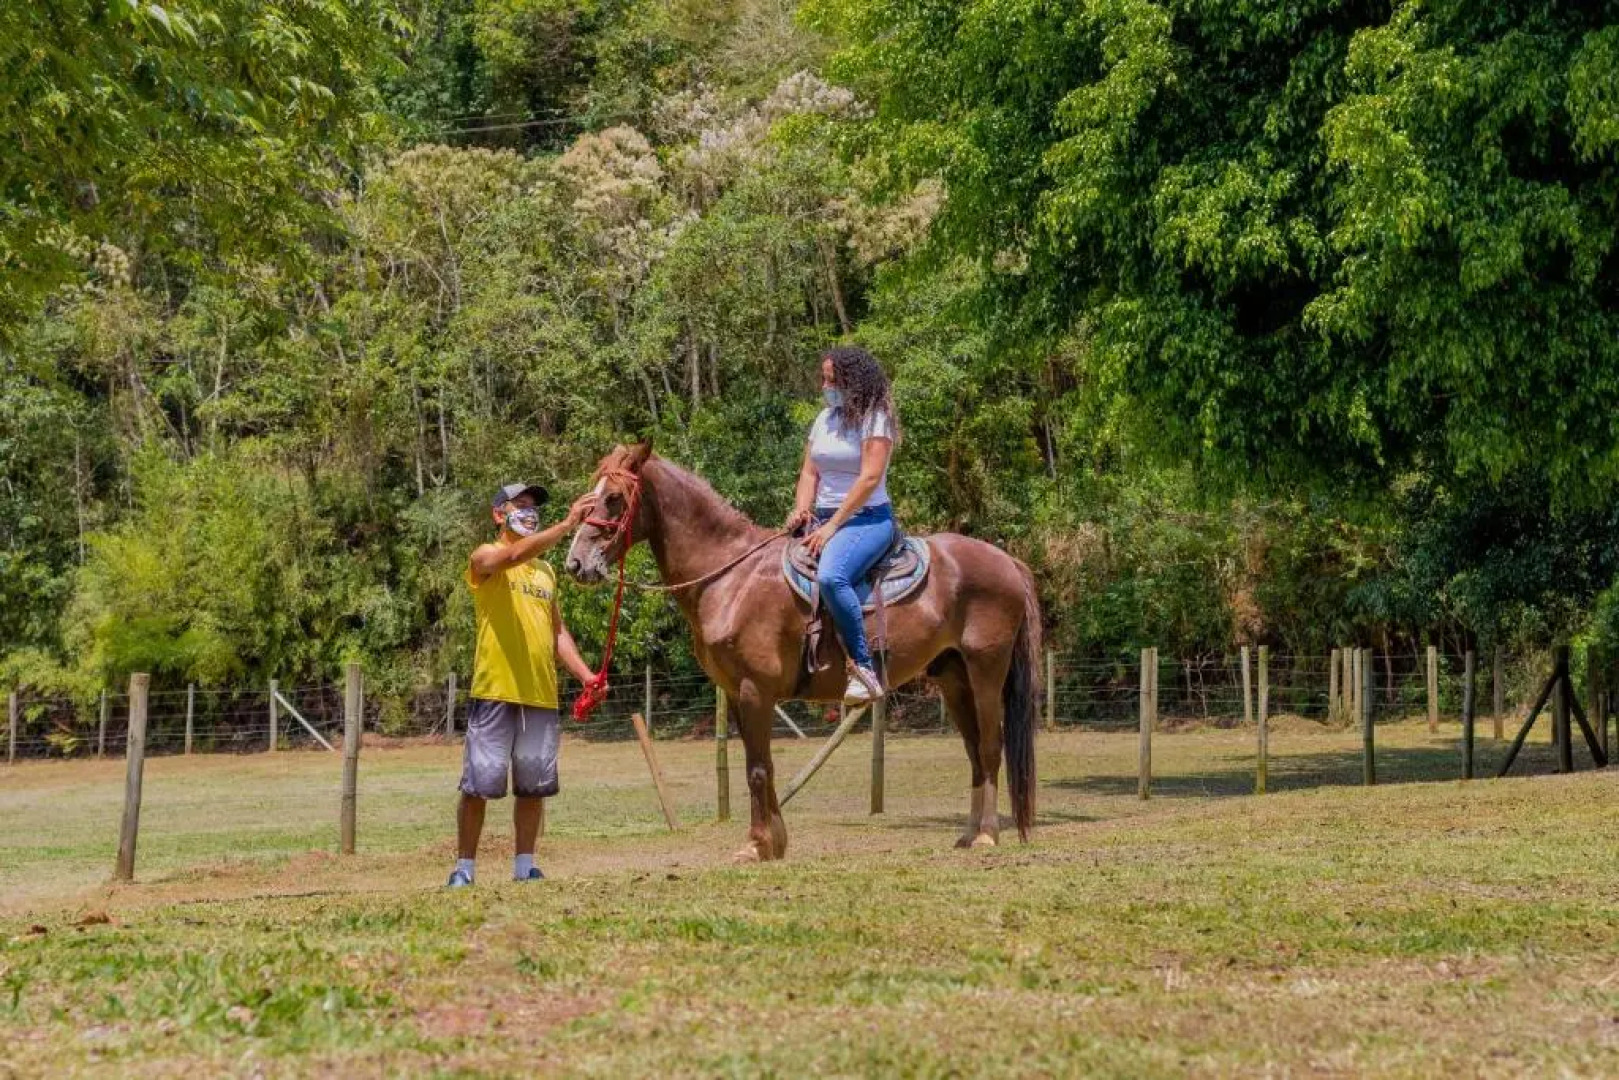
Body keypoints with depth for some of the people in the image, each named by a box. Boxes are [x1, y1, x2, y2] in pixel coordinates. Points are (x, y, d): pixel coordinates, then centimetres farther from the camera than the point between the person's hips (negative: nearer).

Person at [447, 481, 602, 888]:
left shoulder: (546, 571, 20)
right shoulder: (485, 558, 0)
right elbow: (515, 554, -24)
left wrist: (585, 675, 10)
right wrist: (568, 524, -28)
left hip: (542, 696, 6)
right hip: (495, 691, -6)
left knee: (534, 786, 6)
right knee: (478, 785, -5)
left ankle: (524, 865, 14)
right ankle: (464, 867, 2)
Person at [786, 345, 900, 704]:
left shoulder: (875, 419, -7)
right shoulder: (825, 419, 15)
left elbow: (870, 478, -16)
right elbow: (809, 473, 14)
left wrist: (832, 526, -20)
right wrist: (802, 509, -7)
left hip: (867, 518, -9)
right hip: (823, 519, 9)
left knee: (830, 577, -35)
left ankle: (864, 669, -33)